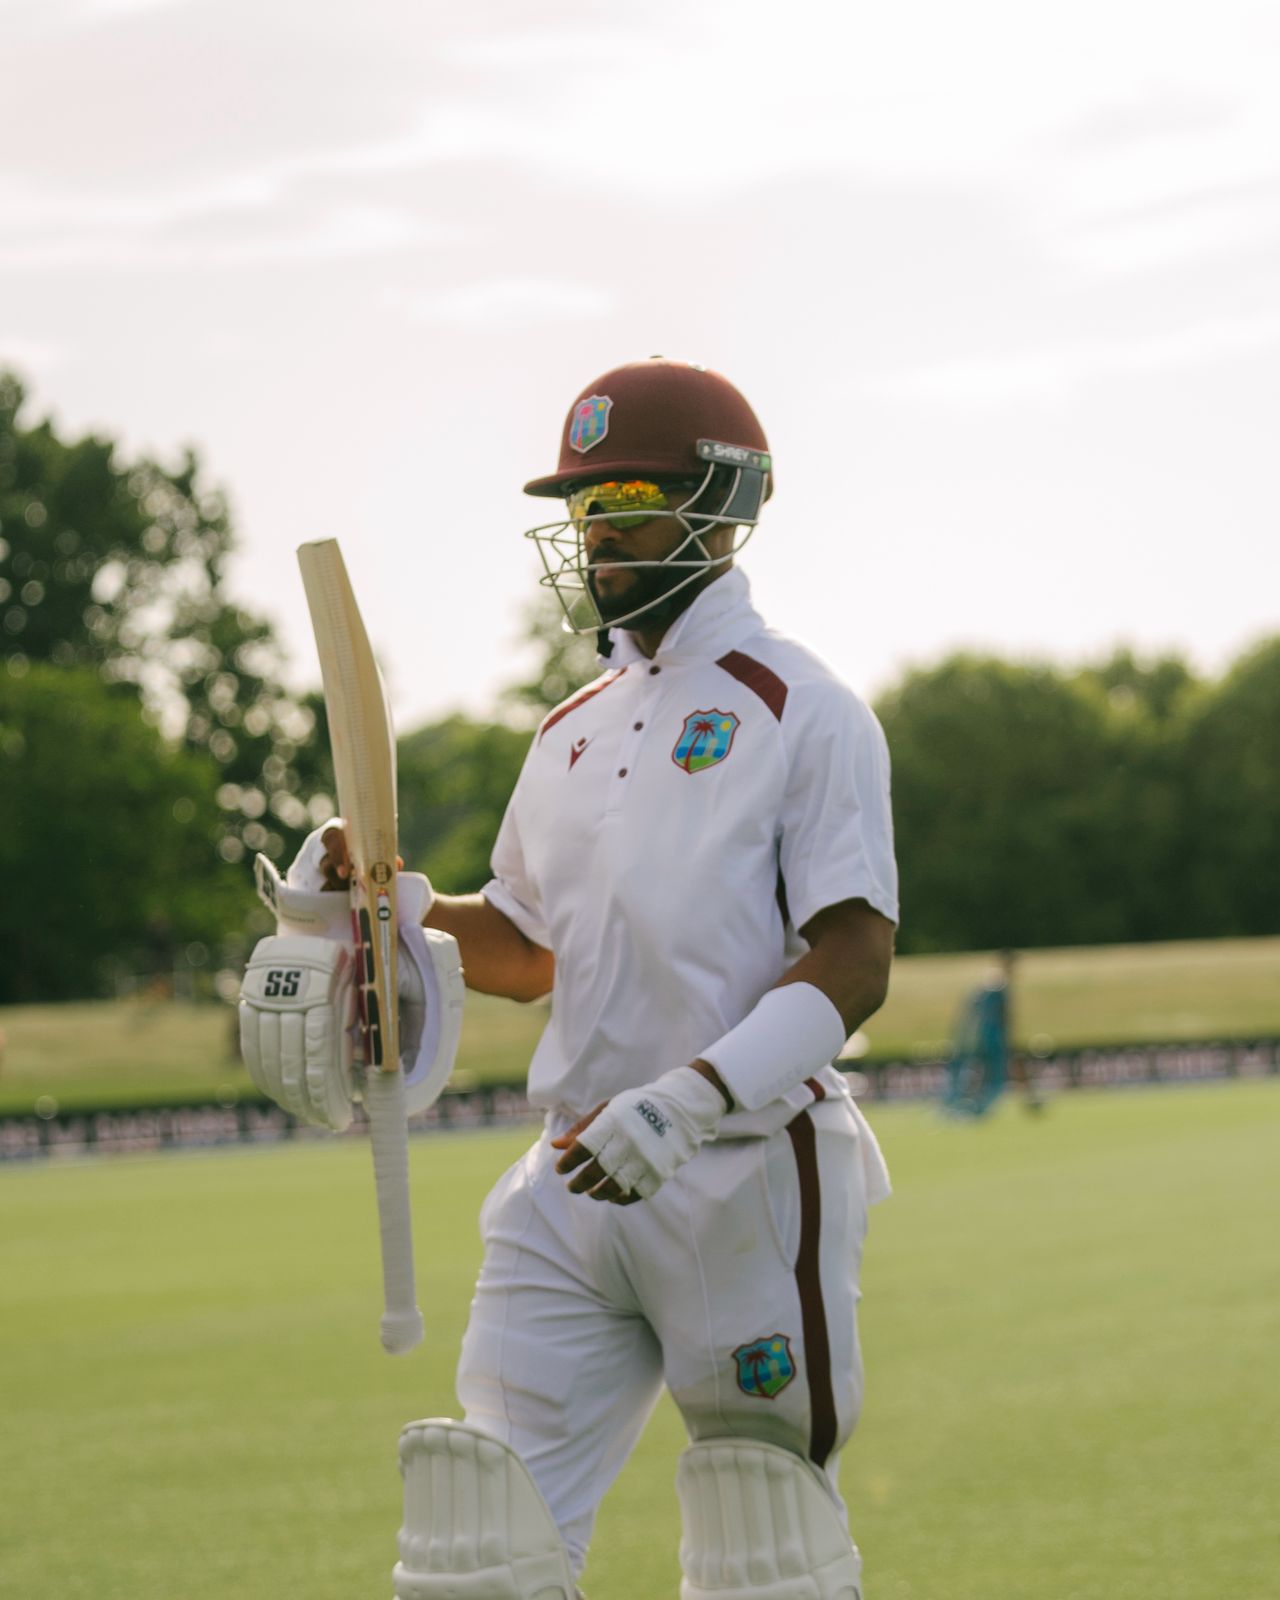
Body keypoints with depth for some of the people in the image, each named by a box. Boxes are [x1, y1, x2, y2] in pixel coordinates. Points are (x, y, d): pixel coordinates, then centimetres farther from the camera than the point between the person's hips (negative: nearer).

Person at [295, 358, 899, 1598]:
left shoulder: (799, 712, -5)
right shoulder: (574, 731, 17)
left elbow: (852, 968, -13)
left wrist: (688, 1102, -25)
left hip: (747, 1177, -6)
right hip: (576, 1189, 6)